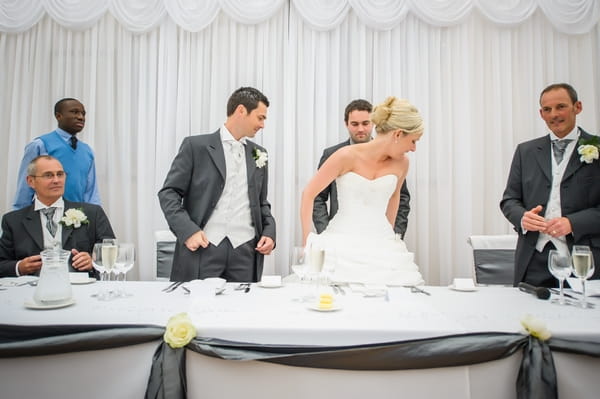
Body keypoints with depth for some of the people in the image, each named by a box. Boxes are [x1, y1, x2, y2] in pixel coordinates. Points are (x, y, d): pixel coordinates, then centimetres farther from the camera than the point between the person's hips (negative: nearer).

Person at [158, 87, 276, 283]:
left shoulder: (259, 154, 15)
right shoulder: (196, 146, 1)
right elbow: (168, 193, 0)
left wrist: (269, 232, 3)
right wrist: (187, 230, -13)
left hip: (245, 252, 4)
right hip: (202, 247, -3)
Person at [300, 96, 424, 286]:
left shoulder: (401, 163, 2)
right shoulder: (347, 156, -12)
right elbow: (308, 194, -5)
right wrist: (307, 240, -5)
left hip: (381, 245, 4)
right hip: (343, 243, -4)